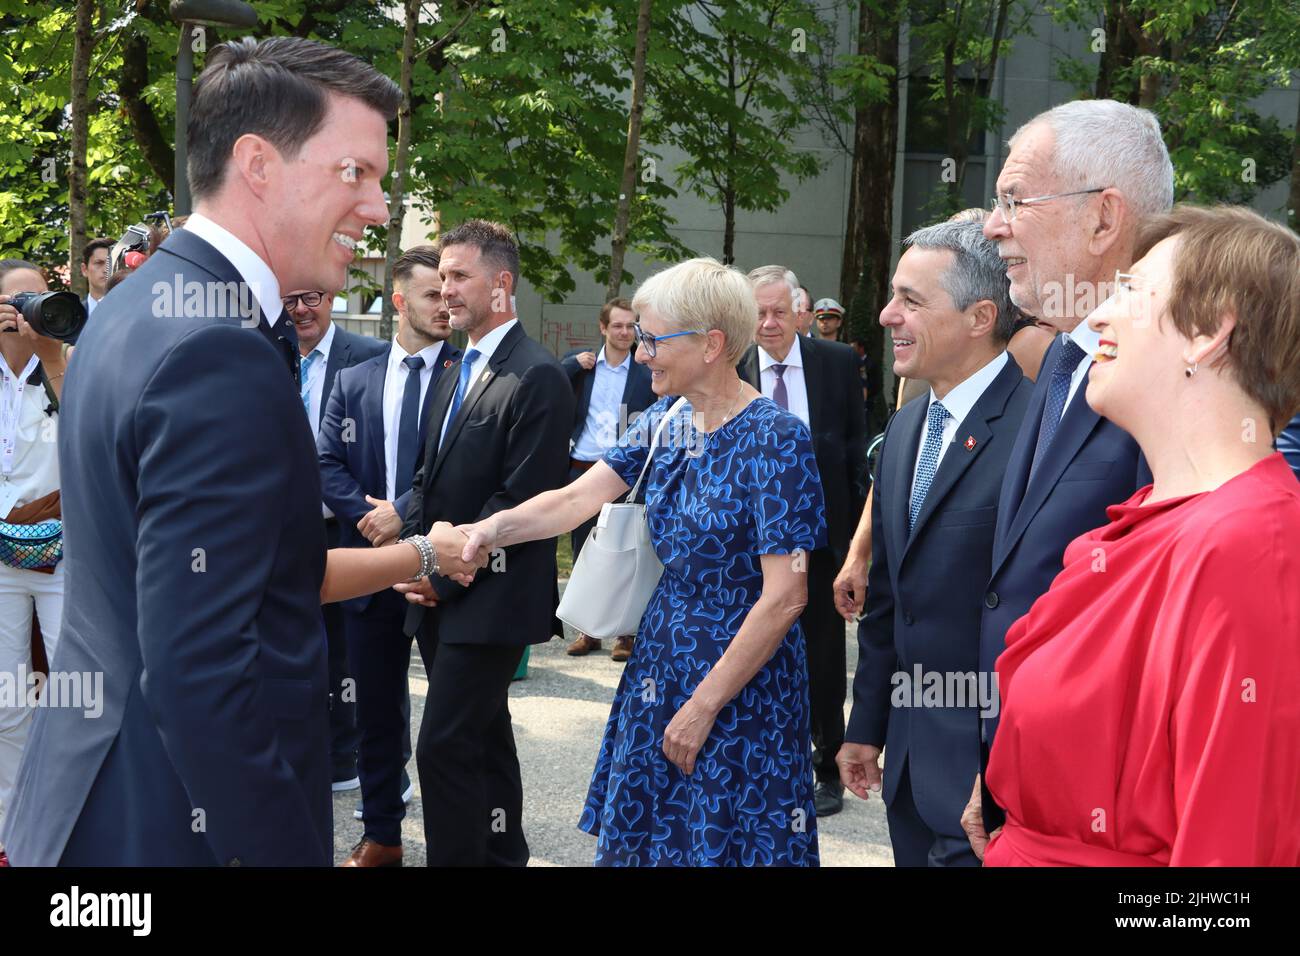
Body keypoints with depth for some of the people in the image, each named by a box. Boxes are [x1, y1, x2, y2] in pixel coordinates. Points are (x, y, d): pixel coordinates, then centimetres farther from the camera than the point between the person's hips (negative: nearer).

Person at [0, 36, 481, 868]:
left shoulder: (142, 308, 7)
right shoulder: (220, 351, -24)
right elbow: (200, 679, -27)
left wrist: (417, 556, 20)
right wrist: (291, 852, -21)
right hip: (185, 825, -9)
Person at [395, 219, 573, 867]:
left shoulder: (537, 377, -13)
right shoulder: (457, 374, 15)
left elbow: (521, 499, -18)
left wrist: (445, 574, -14)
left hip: (488, 600, -8)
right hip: (441, 595, 8)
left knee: (444, 746, -9)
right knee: (482, 741, 17)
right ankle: (501, 855, 28)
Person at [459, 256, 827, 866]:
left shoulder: (775, 439, -18)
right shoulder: (664, 423, 4)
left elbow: (784, 597, -21)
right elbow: (577, 498, -5)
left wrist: (704, 705, -18)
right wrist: (494, 529, -24)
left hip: (740, 679, -7)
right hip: (660, 666, 7)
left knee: (724, 842, 6)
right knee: (639, 838, 16)